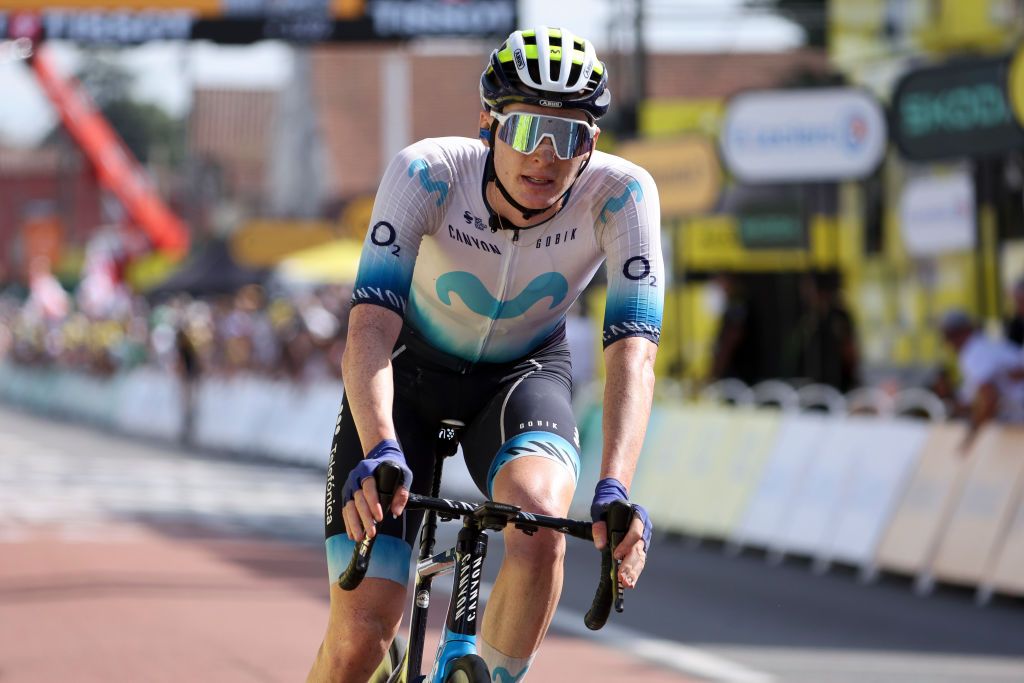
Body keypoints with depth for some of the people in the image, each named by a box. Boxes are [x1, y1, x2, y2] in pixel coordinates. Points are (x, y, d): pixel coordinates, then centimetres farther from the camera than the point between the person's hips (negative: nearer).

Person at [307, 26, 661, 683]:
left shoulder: (621, 194, -27)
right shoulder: (427, 173, -30)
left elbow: (633, 350, -34)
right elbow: (371, 325, -38)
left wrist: (615, 491, -49)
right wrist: (380, 452, -56)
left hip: (523, 374, 1)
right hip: (410, 371, -1)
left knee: (540, 517, -35)